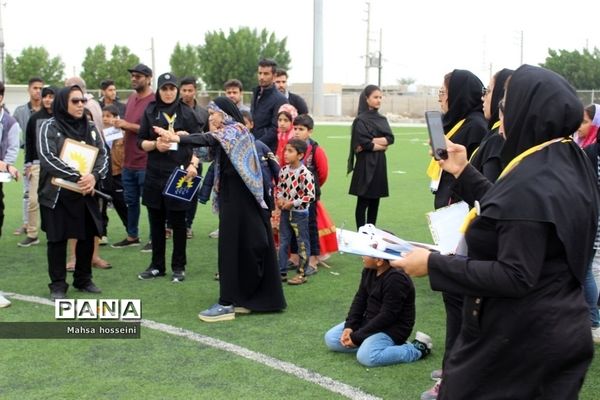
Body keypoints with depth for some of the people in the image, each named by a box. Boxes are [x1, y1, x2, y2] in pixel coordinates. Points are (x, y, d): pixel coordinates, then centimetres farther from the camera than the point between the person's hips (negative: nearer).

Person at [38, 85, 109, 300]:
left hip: (86, 193, 4)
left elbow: (103, 155, 2)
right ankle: (58, 284, 13)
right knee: (58, 238, 2)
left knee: (88, 236, 7)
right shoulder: (50, 127, -6)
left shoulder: (90, 127, 8)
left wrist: (94, 175, -19)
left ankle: (83, 279, 24)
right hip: (56, 192, -4)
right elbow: (48, 157, -17)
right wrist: (77, 177, -23)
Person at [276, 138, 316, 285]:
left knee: (302, 244, 6)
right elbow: (279, 187, 14)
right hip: (285, 212, 7)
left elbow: (310, 196, -20)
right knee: (283, 243, 13)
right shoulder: (283, 170, 1)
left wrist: (292, 203, -17)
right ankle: (282, 272, 22)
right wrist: (279, 198, -6)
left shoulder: (305, 173, -19)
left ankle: (302, 273, 16)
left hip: (300, 213, -7)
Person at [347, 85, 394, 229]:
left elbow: (390, 138, 0)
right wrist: (381, 145, -4)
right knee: (363, 202, -2)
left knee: (375, 201, 9)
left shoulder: (382, 119, 13)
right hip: (366, 164, -6)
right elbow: (364, 143, -17)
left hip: (379, 164, 6)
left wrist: (372, 141, -13)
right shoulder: (361, 120, -7)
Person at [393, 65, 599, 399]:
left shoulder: (531, 184, -26)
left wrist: (434, 264, -24)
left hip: (520, 339, -8)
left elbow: (516, 277, -27)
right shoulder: (569, 163, 2)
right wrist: (464, 172, 18)